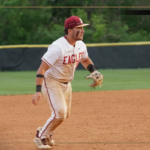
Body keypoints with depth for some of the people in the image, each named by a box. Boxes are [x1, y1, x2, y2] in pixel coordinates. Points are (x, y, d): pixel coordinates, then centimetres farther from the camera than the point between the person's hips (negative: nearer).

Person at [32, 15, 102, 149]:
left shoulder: (81, 45, -4)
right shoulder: (58, 47, -29)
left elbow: (85, 59, 19)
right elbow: (42, 68, -29)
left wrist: (94, 71, -1)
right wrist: (38, 91, -37)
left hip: (66, 83, 8)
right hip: (51, 82, -8)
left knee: (65, 114, 14)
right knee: (60, 114, -16)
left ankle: (45, 132, 38)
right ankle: (41, 137, 6)